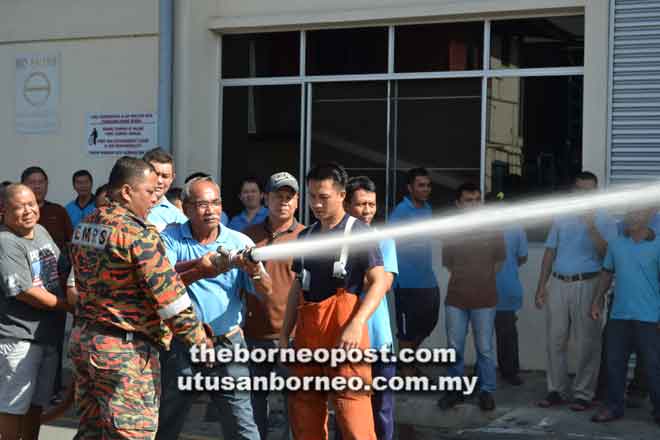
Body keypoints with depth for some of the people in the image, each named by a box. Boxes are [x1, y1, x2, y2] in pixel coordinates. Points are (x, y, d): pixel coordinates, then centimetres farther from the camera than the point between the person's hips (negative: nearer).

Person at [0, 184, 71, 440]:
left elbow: (62, 270, 21)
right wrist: (70, 306, -13)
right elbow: (25, 292, -22)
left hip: (49, 333, 8)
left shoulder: (42, 231, 9)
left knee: (37, 401, 18)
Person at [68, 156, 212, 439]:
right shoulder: (138, 234, -17)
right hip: (125, 350, -9)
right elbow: (169, 296, -17)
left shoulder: (85, 226, 9)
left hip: (82, 340, 9)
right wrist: (200, 341, -6)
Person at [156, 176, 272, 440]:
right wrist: (200, 265, -35)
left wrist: (254, 272, -29)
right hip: (181, 345, 1)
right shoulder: (171, 238, -1)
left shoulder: (239, 242, 1)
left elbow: (266, 292, -7)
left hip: (227, 344, 0)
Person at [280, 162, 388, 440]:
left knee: (351, 410, -11)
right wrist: (284, 333, 14)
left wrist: (356, 324, -22)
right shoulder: (305, 236, 15)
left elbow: (379, 282, -9)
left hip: (343, 331, -6)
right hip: (306, 331, 7)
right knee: (303, 411, 10)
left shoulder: (358, 232, -3)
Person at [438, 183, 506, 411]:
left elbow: (499, 261, 8)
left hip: (485, 300, -1)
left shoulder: (492, 229, -2)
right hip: (455, 299, 1)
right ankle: (455, 388, 20)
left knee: (485, 348, 4)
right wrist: (465, 281, 9)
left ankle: (486, 391, 15)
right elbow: (447, 263, 9)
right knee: (454, 347, 7)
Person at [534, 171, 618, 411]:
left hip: (586, 285, -4)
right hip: (558, 284, 4)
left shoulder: (604, 220, 0)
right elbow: (550, 253, 14)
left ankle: (583, 393, 8)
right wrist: (541, 287, 10)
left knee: (586, 343, -1)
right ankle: (557, 390, 16)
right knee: (555, 340, 6)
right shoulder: (561, 219, 13)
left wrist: (592, 229, -20)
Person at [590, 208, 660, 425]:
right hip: (619, 315, 4)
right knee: (615, 361, 10)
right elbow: (607, 272, 17)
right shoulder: (616, 243, 7)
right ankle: (613, 406, 22)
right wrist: (597, 301, 13)